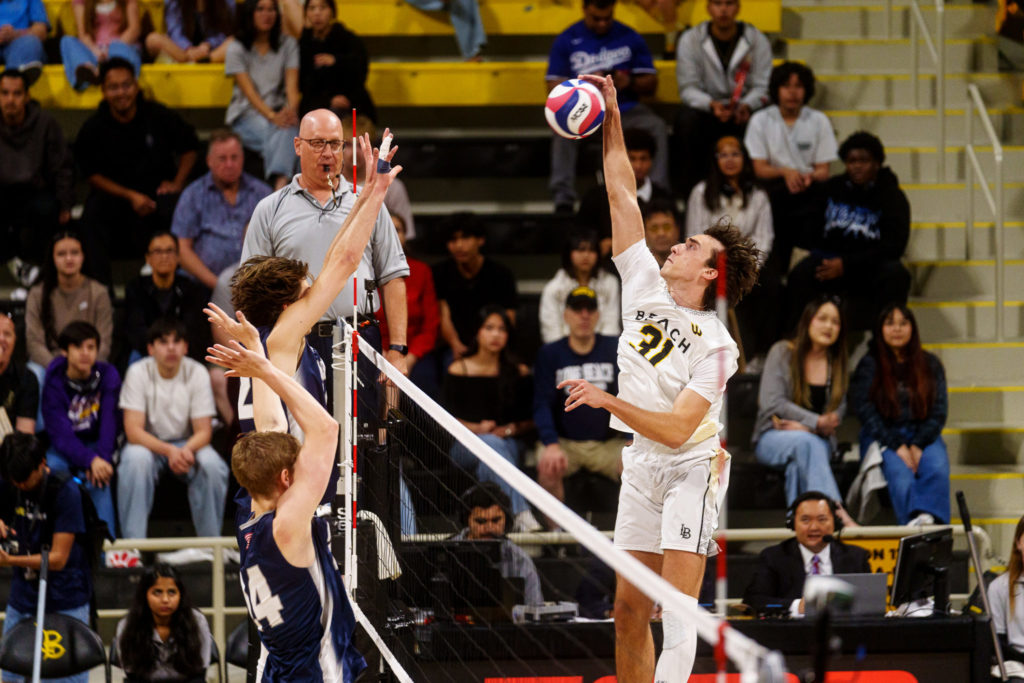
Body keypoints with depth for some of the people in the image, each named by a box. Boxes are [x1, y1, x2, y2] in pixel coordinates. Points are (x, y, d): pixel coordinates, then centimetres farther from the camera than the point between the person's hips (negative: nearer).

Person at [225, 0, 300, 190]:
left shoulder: (288, 44, 10)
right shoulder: (237, 49, 3)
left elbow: (292, 84, -2)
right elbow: (248, 90, -8)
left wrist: (291, 109, -25)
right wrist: (271, 115, -25)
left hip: (279, 111, 1)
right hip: (246, 115, -1)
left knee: (287, 129, -37)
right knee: (273, 130, -37)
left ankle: (280, 184, -59)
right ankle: (281, 185, -55)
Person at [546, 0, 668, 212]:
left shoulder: (630, 38, 10)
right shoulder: (567, 40, 7)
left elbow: (651, 84, 9)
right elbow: (554, 86, 1)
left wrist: (630, 83, -14)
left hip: (627, 109, 1)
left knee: (658, 127, -28)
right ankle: (563, 200, -35)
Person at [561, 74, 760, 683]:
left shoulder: (715, 346, -15)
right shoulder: (645, 286, 1)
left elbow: (677, 428, -22)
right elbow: (623, 194, 4)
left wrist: (609, 400, -31)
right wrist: (611, 118, -1)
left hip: (692, 467, -6)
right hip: (641, 466, 6)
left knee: (678, 608, -14)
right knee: (629, 608, 5)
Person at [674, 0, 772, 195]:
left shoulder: (757, 40, 1)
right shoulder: (690, 40, 0)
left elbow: (762, 87, -4)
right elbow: (688, 88, -6)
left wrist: (746, 106, -27)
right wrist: (711, 105, -27)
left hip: (743, 111, 0)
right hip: (705, 111, 0)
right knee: (687, 120, -34)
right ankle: (691, 191, -23)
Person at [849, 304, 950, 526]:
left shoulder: (930, 365, 14)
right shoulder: (868, 366, 8)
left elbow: (939, 411, 7)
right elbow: (866, 413, -2)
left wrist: (918, 446, -10)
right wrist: (898, 447, -15)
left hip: (922, 435, 2)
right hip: (883, 438, -2)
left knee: (937, 467, -33)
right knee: (900, 473, -35)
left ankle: (928, 518, -57)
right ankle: (912, 524, -55)